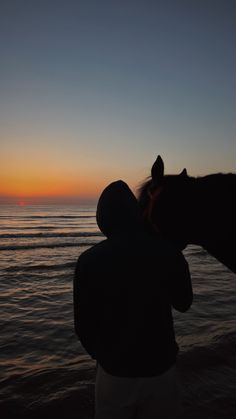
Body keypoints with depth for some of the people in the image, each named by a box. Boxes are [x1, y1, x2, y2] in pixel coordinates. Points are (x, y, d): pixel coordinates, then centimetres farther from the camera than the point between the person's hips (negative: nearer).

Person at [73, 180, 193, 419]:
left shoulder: (89, 260, -16)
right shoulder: (168, 252, -13)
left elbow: (83, 325, -7)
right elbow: (183, 304, 4)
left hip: (114, 370, -1)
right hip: (161, 368, 2)